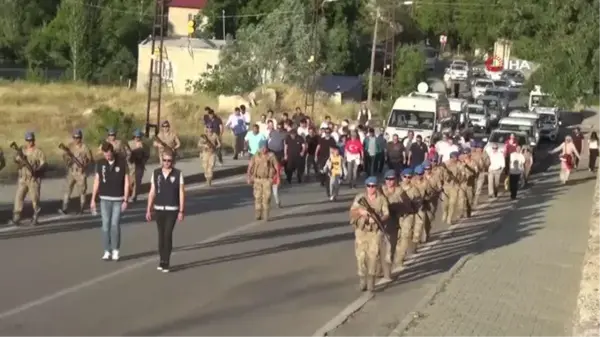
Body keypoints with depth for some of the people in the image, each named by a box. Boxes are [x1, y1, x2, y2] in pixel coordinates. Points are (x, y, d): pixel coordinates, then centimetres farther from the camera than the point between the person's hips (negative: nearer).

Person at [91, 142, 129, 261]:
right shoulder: (100, 163, 1)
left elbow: (126, 182, -3)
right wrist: (93, 199, 5)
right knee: (105, 225, 2)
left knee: (115, 224, -4)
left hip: (118, 199, -2)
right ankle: (107, 251, 9)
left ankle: (115, 251, 8)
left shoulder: (122, 162, -6)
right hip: (104, 199, 2)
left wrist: (126, 200, -6)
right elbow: (96, 181, 7)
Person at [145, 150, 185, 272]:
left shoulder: (178, 174, -6)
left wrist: (181, 211, -8)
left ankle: (166, 262, -2)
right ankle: (162, 260, 20)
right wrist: (148, 209, 4)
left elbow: (181, 193, -4)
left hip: (172, 209, -3)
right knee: (161, 235, 9)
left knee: (168, 235, -8)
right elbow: (152, 192, 6)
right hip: (158, 209, 3)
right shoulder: (156, 173, 2)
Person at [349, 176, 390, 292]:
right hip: (361, 230, 1)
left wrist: (377, 219, -22)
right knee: (361, 255, -1)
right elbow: (352, 211, 2)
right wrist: (360, 211, -19)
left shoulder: (382, 199, -1)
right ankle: (362, 280, 8)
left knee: (373, 255, -6)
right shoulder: (360, 197, 3)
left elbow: (386, 214, -3)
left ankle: (371, 280, -1)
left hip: (375, 231, -1)